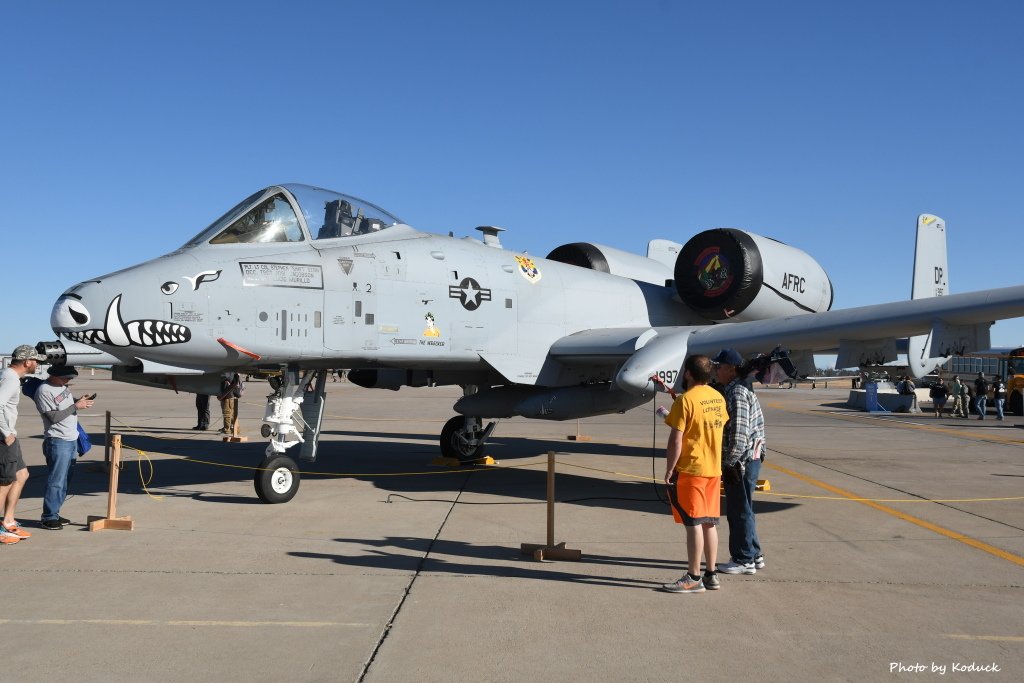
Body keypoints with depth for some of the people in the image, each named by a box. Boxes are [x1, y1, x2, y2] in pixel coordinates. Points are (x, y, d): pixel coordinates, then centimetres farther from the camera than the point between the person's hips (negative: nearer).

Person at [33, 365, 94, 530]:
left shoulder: (64, 386, 12)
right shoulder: (44, 391, -13)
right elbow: (53, 417, -17)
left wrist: (82, 401, 8)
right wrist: (76, 406, -15)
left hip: (72, 440, 9)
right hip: (58, 442, -9)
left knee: (64, 481, 12)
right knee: (56, 481, -7)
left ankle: (54, 514, 19)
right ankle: (48, 518, 1)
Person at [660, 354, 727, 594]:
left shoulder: (686, 400, -15)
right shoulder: (718, 398, 8)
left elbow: (676, 440, -16)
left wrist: (669, 469, -10)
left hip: (690, 470, -7)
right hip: (714, 470, 8)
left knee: (693, 524, -2)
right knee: (709, 523, 12)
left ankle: (693, 578, 4)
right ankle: (710, 574, 20)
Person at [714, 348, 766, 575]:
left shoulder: (736, 394, -18)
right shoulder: (745, 389, 14)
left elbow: (739, 433, -23)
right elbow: (759, 424, 20)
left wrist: (729, 463, -17)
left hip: (741, 462, -10)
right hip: (751, 457, 10)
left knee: (739, 511, 0)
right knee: (743, 509, 19)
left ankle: (744, 560, 10)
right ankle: (754, 555, 29)